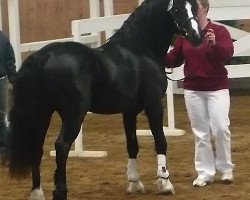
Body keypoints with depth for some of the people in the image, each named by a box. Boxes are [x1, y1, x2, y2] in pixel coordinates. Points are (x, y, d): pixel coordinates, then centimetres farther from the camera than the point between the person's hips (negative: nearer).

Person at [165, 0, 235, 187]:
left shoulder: (219, 31, -6)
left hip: (217, 88, -3)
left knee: (220, 128, -7)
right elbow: (174, 59, 7)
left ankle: (226, 169, 11)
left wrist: (215, 44, -37)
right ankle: (205, 173, 13)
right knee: (200, 133, 7)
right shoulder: (184, 34, 4)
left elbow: (228, 54, -19)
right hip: (193, 90, 3)